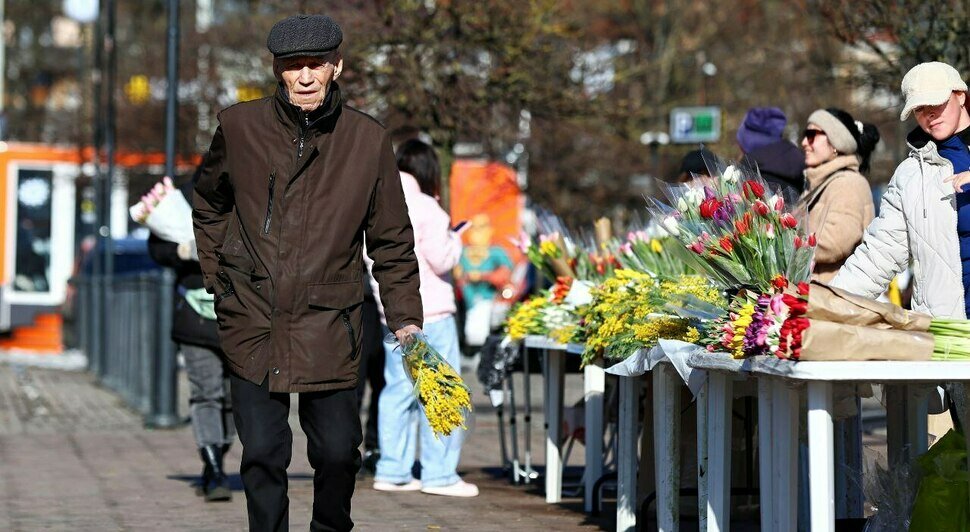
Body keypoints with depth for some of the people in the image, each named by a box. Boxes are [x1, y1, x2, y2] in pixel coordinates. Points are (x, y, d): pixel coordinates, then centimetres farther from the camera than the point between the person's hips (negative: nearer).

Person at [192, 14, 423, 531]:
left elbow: (392, 240, 6)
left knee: (338, 451, 6)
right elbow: (208, 204, 17)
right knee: (262, 454, 1)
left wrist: (405, 317, 1)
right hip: (252, 320, 0)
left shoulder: (368, 139, -2)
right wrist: (217, 278, 13)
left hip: (329, 327, 0)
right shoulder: (239, 126, -2)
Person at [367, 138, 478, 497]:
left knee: (398, 389, 11)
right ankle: (439, 474, -1)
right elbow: (441, 261, -12)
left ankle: (393, 471, 11)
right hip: (429, 311, -7)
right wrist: (454, 238, 5)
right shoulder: (424, 208, -12)